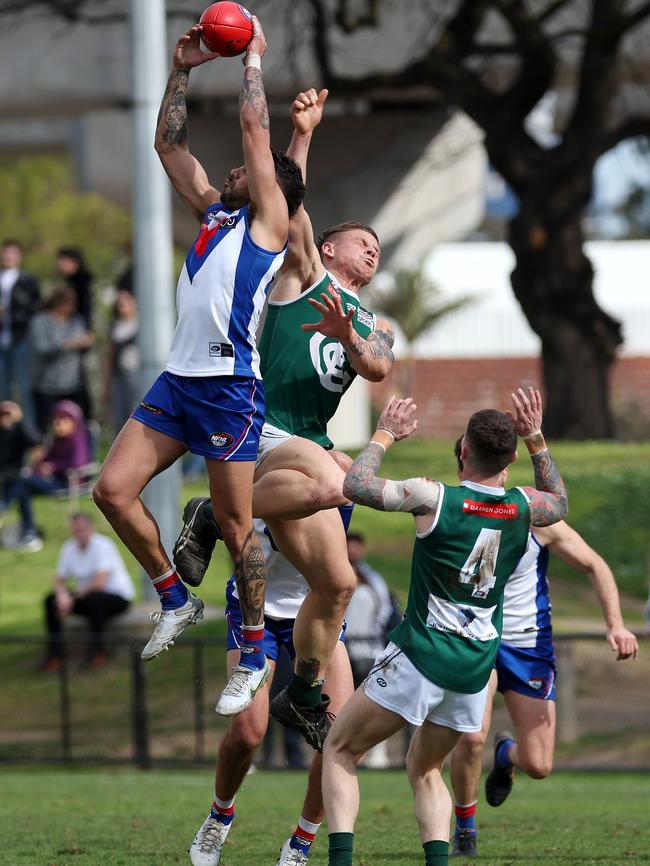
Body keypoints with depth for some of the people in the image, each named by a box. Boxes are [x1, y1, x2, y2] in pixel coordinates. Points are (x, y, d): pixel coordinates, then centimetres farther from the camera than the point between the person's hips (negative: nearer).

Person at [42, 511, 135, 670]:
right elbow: (60, 579, 4)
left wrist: (77, 594, -20)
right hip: (87, 594, 7)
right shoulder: (69, 548, 2)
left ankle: (97, 650, -24)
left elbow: (101, 581, -27)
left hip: (118, 597, -7)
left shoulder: (102, 545, -18)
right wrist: (62, 594, -19)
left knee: (93, 599, -39)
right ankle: (54, 652, -6)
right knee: (51, 600, -11)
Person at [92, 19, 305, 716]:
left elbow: (254, 127, -2)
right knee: (113, 489, -1)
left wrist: (254, 56, 7)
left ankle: (254, 649, 6)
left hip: (229, 387, -8)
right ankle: (175, 598, 16)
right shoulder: (214, 214, 22)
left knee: (234, 522, -4)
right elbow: (169, 143, 27)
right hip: (177, 379, 8)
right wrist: (182, 71, 23)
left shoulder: (268, 220, 3)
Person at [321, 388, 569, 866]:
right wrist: (536, 438, 24)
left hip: (420, 657, -5)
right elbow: (560, 503, 25)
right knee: (425, 769, 23)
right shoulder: (522, 507, 0)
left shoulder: (435, 498, -15)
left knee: (340, 750, 7)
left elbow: (356, 485, -8)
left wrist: (384, 435, 7)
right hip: (477, 670, 5)